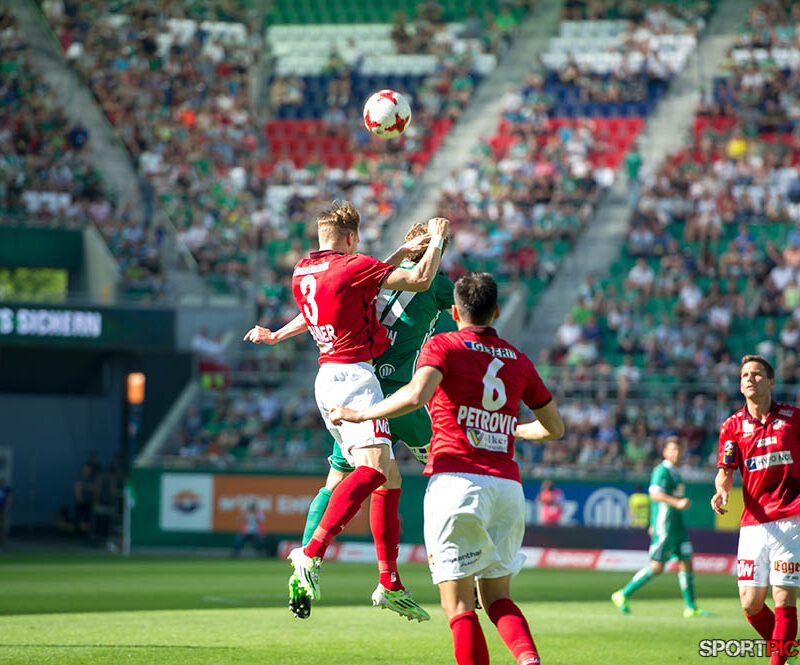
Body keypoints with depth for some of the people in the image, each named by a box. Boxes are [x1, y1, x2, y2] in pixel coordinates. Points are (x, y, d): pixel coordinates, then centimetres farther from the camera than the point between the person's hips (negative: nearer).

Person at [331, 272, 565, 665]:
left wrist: (361, 414, -5)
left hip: (456, 480, -5)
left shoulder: (443, 346, 1)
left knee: (459, 606, -3)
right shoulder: (519, 360, 17)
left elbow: (415, 395, -18)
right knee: (497, 598, 15)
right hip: (507, 486, 5)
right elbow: (554, 427, 26)